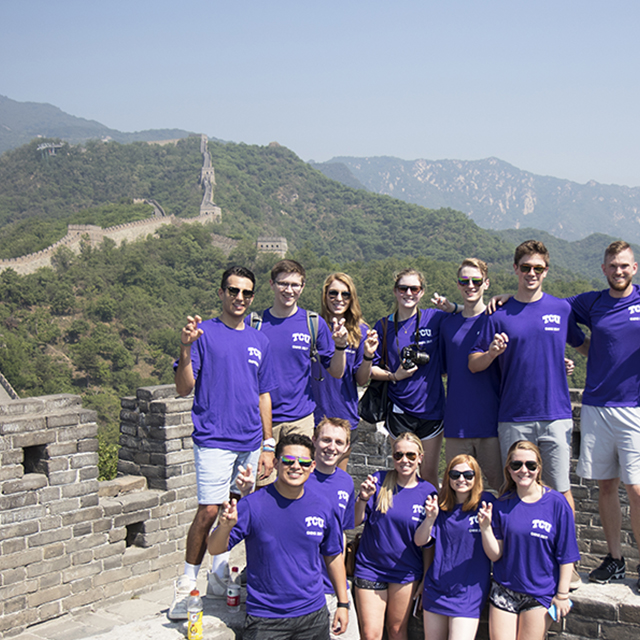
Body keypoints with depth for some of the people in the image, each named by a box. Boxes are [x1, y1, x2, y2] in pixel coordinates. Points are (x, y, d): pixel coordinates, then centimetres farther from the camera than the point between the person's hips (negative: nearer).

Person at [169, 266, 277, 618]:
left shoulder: (260, 341, 12)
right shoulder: (204, 333, -2)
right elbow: (184, 388, -8)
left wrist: (267, 446, 12)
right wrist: (186, 348, -23)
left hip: (250, 443, 5)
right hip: (214, 440, -5)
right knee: (209, 511, -8)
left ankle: (220, 576, 27)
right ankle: (187, 585, 5)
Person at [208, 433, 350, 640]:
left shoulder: (322, 508, -2)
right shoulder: (253, 505, -12)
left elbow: (333, 556, 11)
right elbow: (214, 549, -11)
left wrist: (343, 604, 12)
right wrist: (225, 526, -32)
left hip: (314, 615, 3)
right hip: (265, 620, -3)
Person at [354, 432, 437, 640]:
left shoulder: (427, 491, -3)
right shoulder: (379, 481, -6)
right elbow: (354, 522, -7)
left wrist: (426, 579, 2)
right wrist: (363, 498, -24)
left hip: (406, 572, 1)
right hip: (370, 568, -1)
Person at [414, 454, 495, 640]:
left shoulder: (485, 502, -5)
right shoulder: (441, 505, 6)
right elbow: (420, 541, -4)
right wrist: (430, 518, -18)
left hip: (468, 592, -4)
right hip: (435, 588, 4)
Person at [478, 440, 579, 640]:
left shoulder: (556, 503, -9)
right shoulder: (502, 504, -1)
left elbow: (566, 555, -5)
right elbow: (495, 555, -3)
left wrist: (562, 595, -5)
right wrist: (485, 527, -19)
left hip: (541, 594, -2)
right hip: (504, 591, 2)